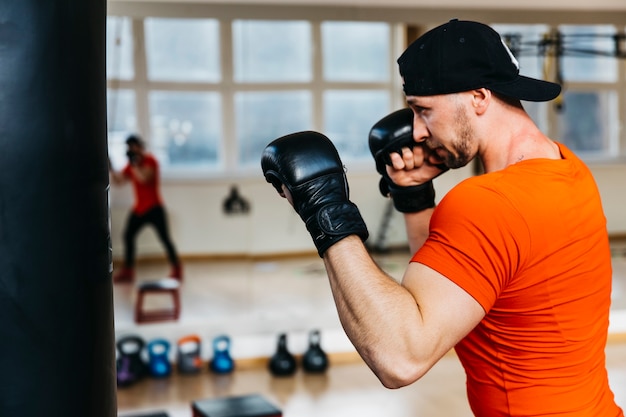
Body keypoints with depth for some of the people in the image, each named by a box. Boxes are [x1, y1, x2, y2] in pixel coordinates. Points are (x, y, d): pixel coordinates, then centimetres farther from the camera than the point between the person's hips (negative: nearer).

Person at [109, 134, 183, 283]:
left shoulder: (150, 160, -8)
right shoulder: (131, 164, 10)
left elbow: (144, 178, -25)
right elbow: (118, 181, 9)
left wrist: (134, 164, -21)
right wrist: (111, 169, -5)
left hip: (154, 208, -7)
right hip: (139, 208, 7)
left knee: (164, 238, -5)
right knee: (128, 235, 2)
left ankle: (177, 270, 3)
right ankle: (127, 271, 9)